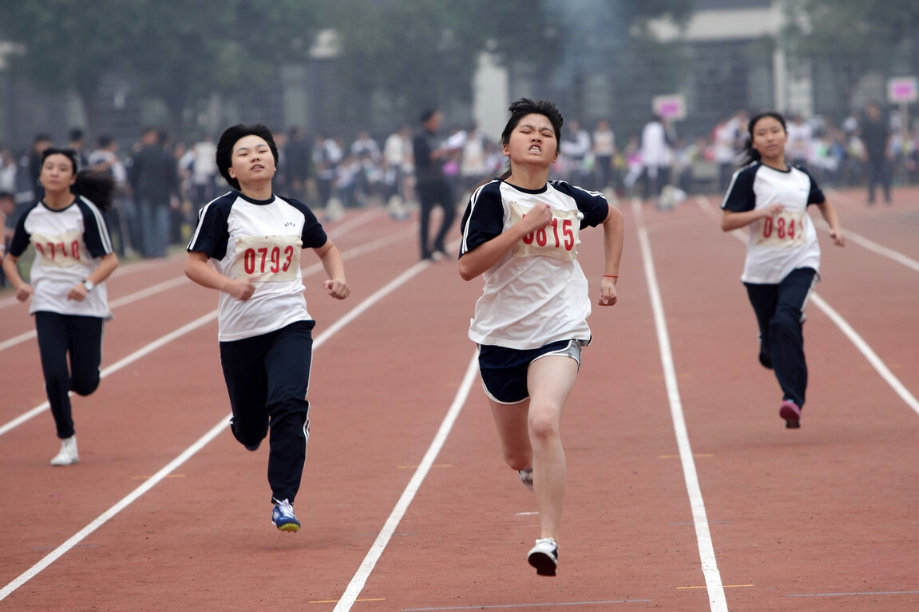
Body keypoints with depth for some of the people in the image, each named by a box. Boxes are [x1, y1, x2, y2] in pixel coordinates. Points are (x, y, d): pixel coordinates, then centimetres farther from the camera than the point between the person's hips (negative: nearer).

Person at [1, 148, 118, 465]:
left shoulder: (86, 212, -11)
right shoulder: (31, 216, 0)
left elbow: (110, 260, -10)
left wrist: (87, 284, -27)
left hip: (85, 305, -2)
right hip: (47, 303, 2)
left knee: (84, 384, 1)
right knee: (54, 374, -11)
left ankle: (63, 381, 39)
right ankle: (67, 444, 5)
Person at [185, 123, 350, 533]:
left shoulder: (295, 212, 7)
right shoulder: (221, 211, -4)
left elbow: (326, 248, 24)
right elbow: (194, 265, -7)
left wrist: (338, 278, 4)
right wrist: (230, 285, -24)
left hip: (290, 325, 1)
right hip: (239, 330, -1)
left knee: (288, 404, -22)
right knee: (251, 428, 7)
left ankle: (284, 501, -15)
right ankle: (246, 429, 47)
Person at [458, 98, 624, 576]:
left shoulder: (570, 198, 4)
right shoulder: (492, 197, -7)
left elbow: (612, 216, 26)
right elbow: (467, 267, -18)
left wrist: (610, 276, 18)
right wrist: (525, 225, -21)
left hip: (560, 331, 0)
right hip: (502, 335, 0)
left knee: (543, 421, -27)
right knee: (517, 456, 12)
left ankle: (548, 541, -26)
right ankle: (541, 473, 51)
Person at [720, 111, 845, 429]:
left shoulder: (802, 178, 8)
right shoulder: (748, 177, -2)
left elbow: (823, 202, 29)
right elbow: (727, 222, -7)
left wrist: (835, 227, 12)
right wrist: (762, 212, -20)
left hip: (800, 263, 0)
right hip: (762, 268, 0)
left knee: (785, 321, -23)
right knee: (771, 334, 5)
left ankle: (793, 399, -25)